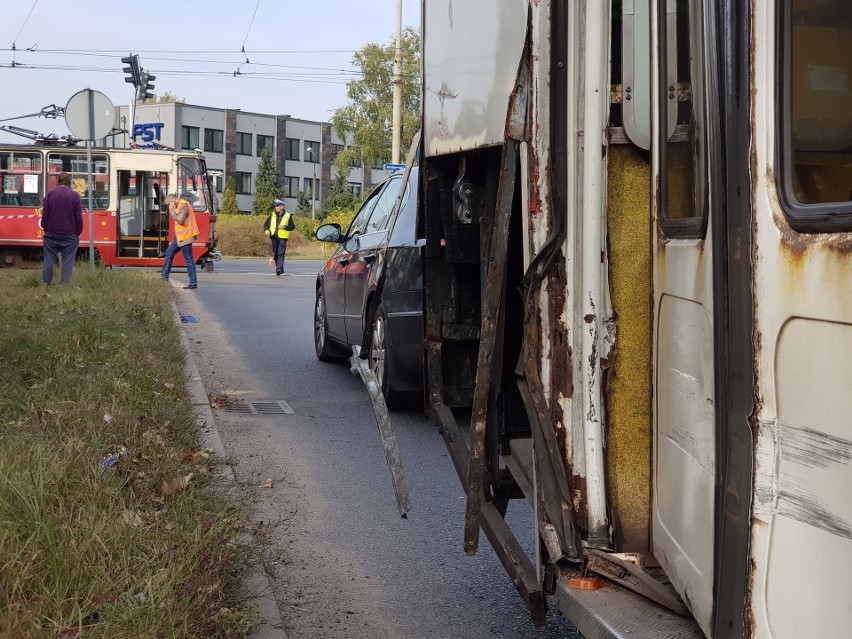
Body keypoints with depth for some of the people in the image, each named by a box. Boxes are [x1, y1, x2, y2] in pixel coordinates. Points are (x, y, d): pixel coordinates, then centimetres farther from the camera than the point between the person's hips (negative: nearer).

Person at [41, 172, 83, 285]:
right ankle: (64, 283, -4)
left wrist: (45, 228, 10)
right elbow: (78, 216, -2)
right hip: (70, 234, -1)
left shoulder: (50, 193, -1)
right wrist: (78, 232, 7)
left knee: (49, 260, 8)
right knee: (67, 261, 1)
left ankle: (46, 283, 8)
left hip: (51, 233, 1)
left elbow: (45, 213, -1)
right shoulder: (75, 195, -2)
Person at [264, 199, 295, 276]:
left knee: (281, 253, -15)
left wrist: (284, 227, -16)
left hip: (282, 238, -4)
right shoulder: (272, 215, 11)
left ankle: (279, 268, -21)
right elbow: (266, 223, 13)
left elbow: (292, 226, 0)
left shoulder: (288, 216, 2)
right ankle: (280, 269, 21)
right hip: (274, 237, 4)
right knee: (275, 253, 9)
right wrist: (266, 230, -7)